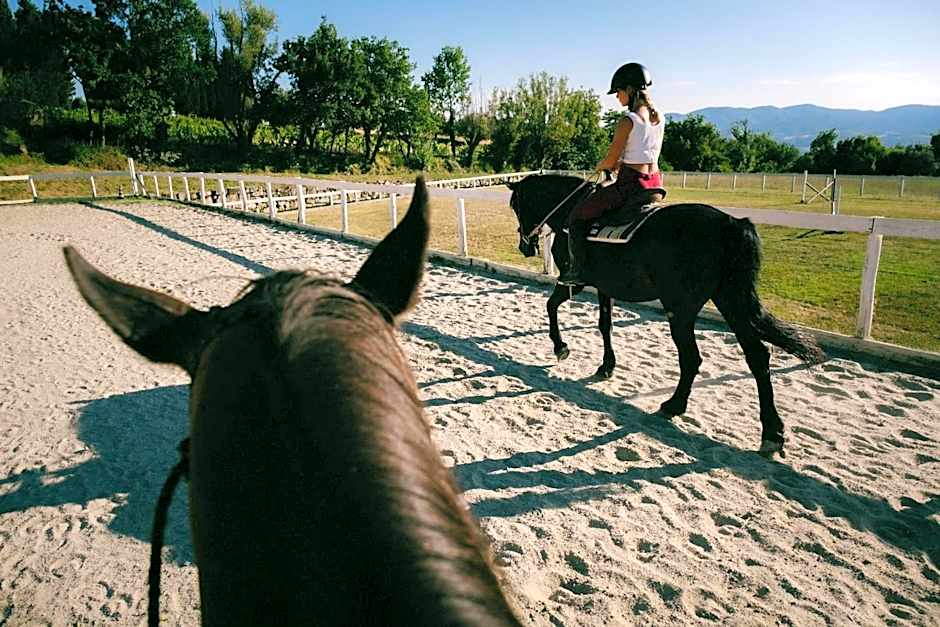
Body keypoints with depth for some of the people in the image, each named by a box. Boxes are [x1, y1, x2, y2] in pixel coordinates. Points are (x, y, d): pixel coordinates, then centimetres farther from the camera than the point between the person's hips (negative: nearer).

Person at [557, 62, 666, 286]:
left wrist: (600, 166, 11)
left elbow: (610, 161, -10)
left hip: (630, 186, -8)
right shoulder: (659, 118, 10)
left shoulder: (628, 121, -13)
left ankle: (576, 270, 4)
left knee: (577, 216, 6)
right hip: (655, 186, 8)